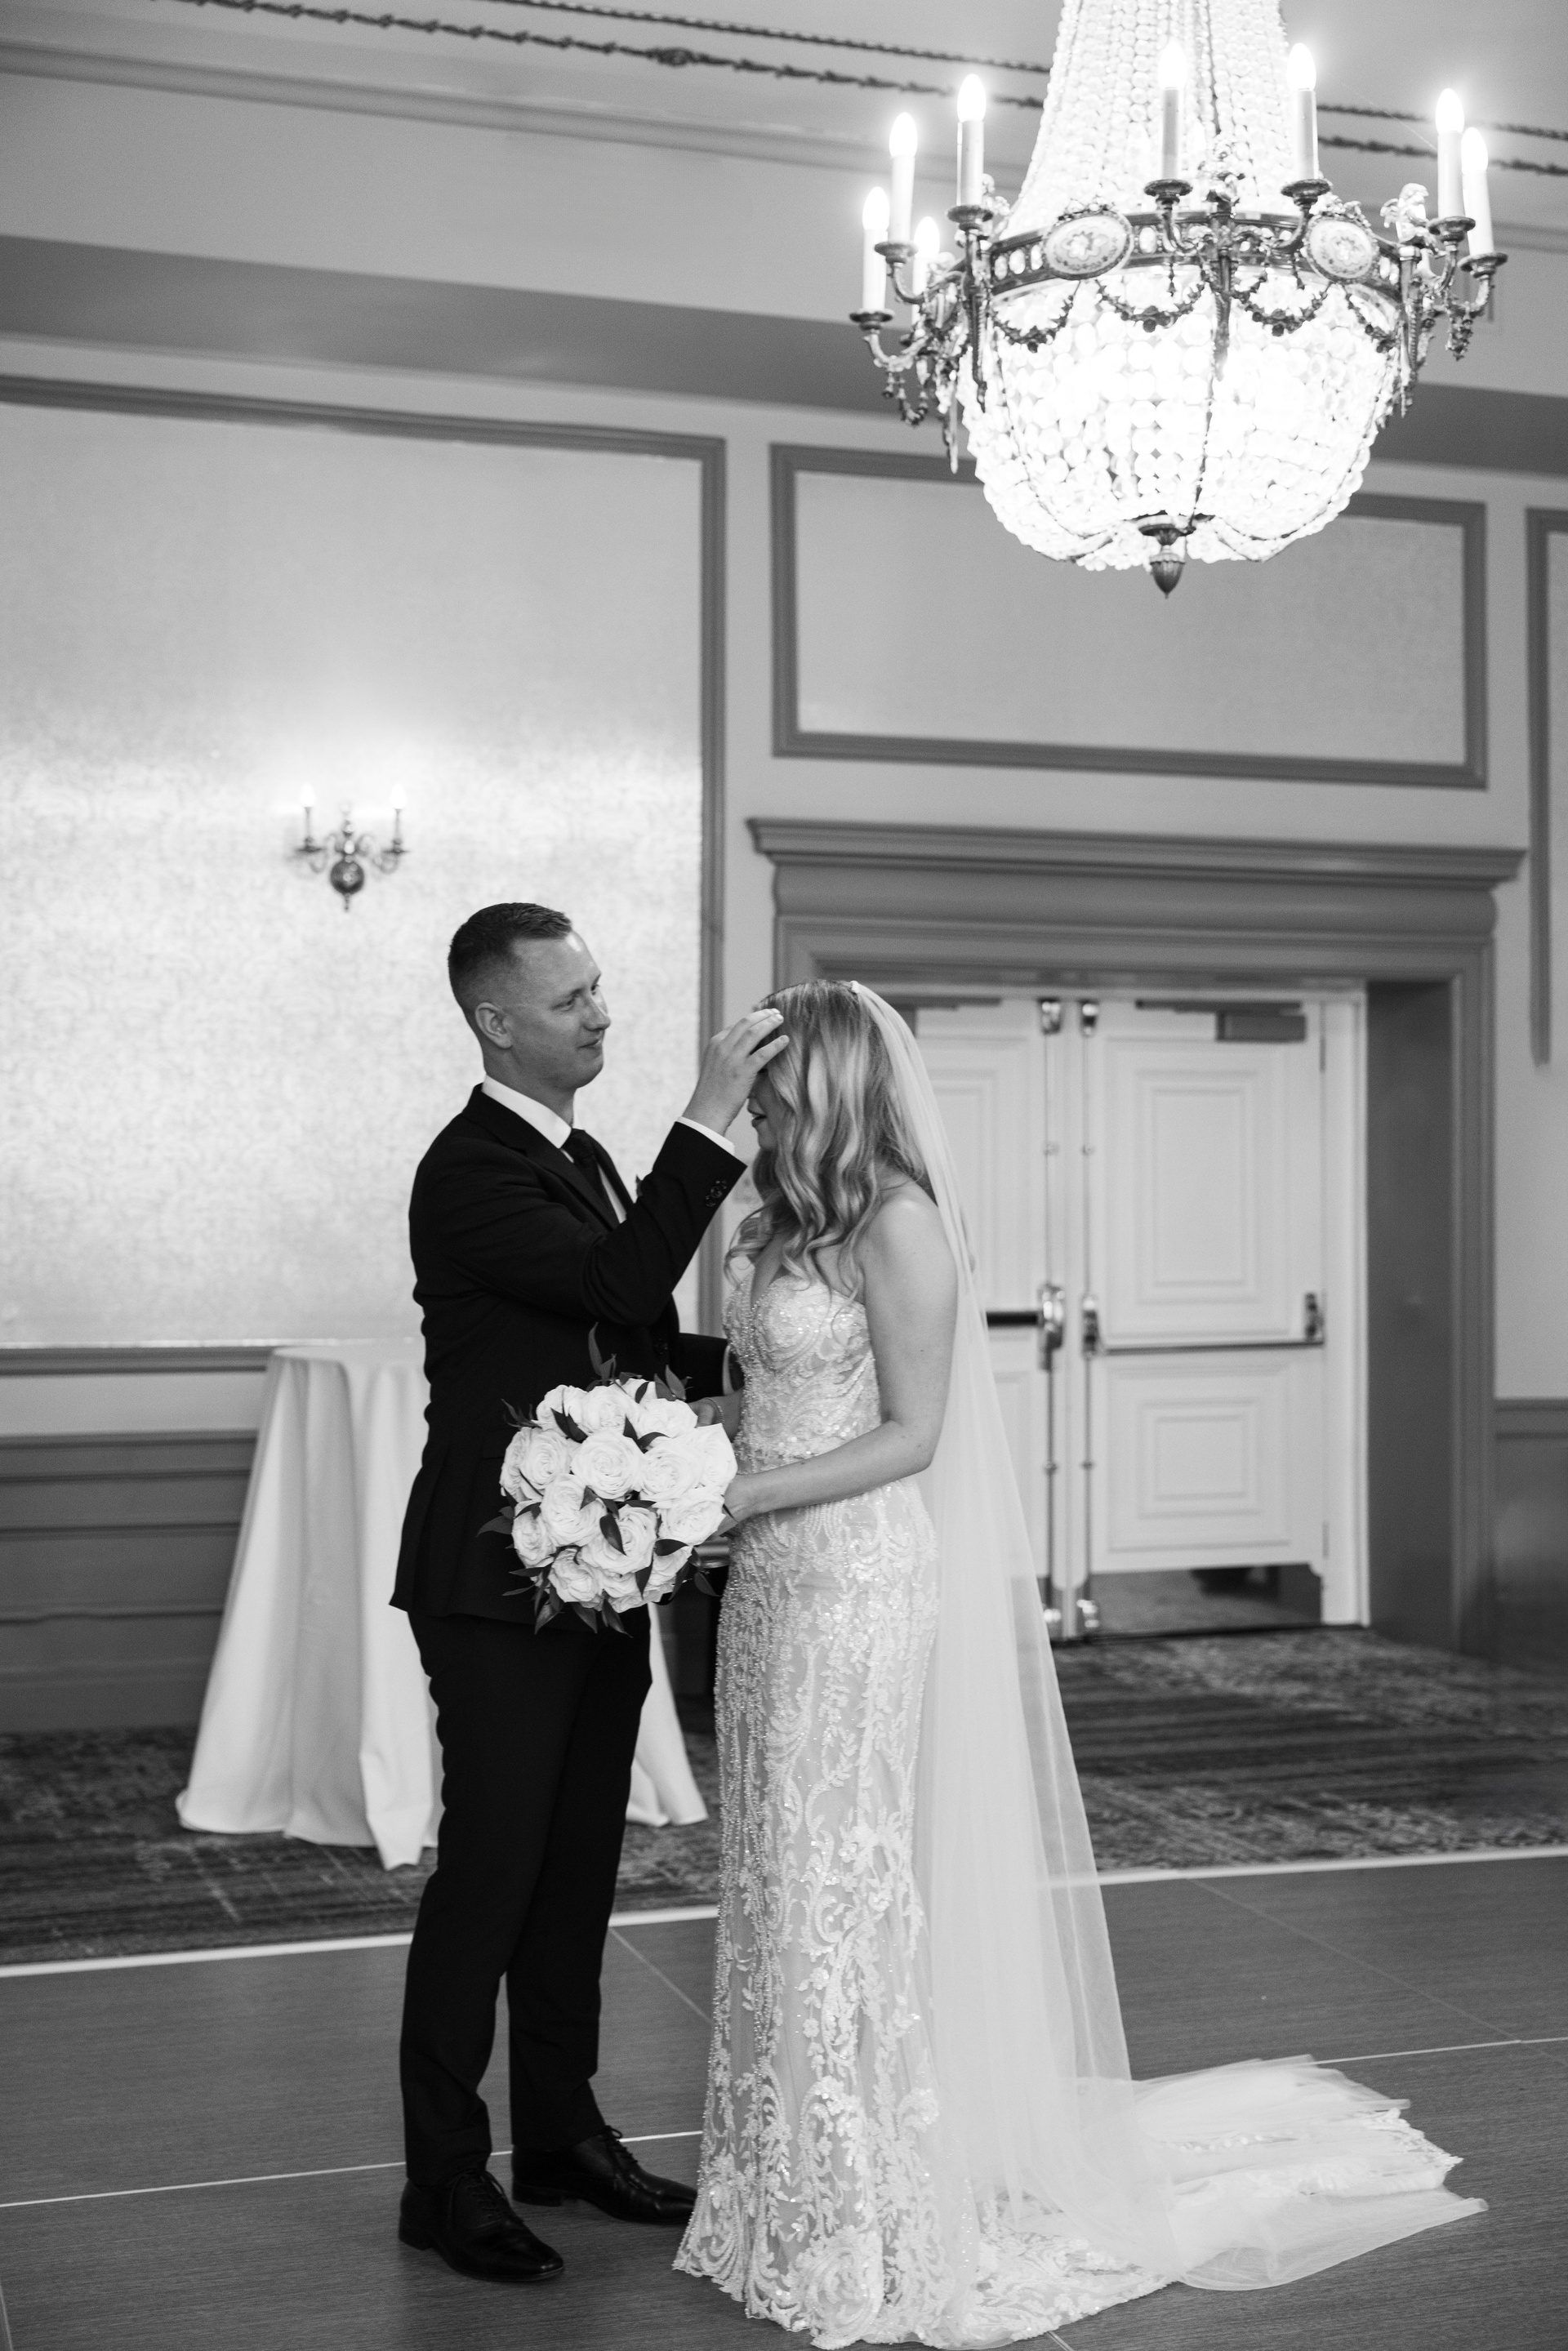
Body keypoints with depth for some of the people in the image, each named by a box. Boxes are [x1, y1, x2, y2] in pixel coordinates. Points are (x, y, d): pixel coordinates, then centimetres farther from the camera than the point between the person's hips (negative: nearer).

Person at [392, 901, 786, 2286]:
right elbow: (616, 1286, -29)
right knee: (489, 1871, -2)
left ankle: (561, 2134, 28)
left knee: (578, 1868, 15)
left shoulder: (585, 1159, 13)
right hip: (499, 1584, -9)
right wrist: (710, 1121, -29)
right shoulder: (472, 1170, -16)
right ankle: (445, 2178, 10)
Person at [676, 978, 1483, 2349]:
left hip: (860, 1592, -8)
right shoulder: (786, 1221, 11)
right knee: (780, 1889, 13)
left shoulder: (896, 1222, -13)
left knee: (845, 1894, -1)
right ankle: (799, 2192, 25)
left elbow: (909, 1435, -15)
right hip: (774, 1588, 8)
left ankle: (888, 2235, 13)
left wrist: (742, 1497, -20)